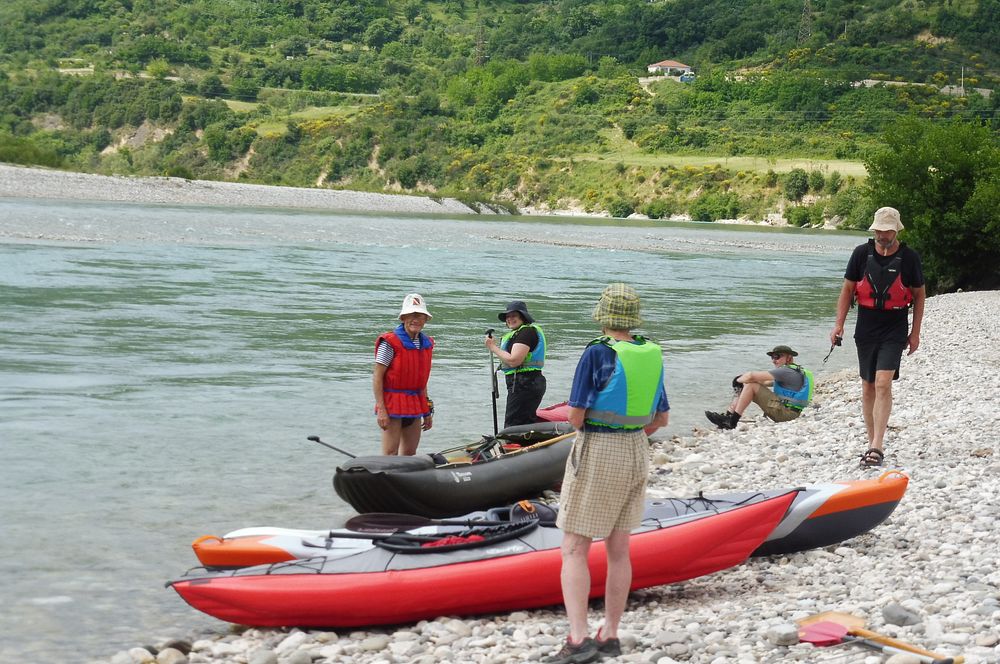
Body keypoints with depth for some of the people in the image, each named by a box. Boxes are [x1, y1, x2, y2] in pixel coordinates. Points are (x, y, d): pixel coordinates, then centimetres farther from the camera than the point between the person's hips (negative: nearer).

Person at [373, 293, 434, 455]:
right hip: (393, 402, -7)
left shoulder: (427, 344, 10)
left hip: (415, 405, 7)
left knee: (410, 454, 11)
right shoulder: (390, 342, -11)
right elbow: (377, 377, -13)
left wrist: (427, 411, 16)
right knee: (390, 454, -7)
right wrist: (381, 409, -19)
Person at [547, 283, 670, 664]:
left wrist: (585, 431, 7)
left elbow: (575, 415, -14)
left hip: (596, 455, -6)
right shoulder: (651, 355, 4)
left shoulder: (596, 353, -15)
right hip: (636, 454, 7)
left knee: (574, 551, -3)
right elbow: (661, 418, 11)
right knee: (618, 551, 13)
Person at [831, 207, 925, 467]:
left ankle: (877, 445, -18)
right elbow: (847, 289, 6)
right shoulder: (862, 253, 0)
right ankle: (873, 443, 20)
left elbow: (919, 294, 6)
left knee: (883, 384, -16)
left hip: (894, 330, -3)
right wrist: (839, 324, -1)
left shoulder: (909, 258, -3)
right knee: (868, 387, 9)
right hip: (866, 328, 3)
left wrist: (915, 333, 3)